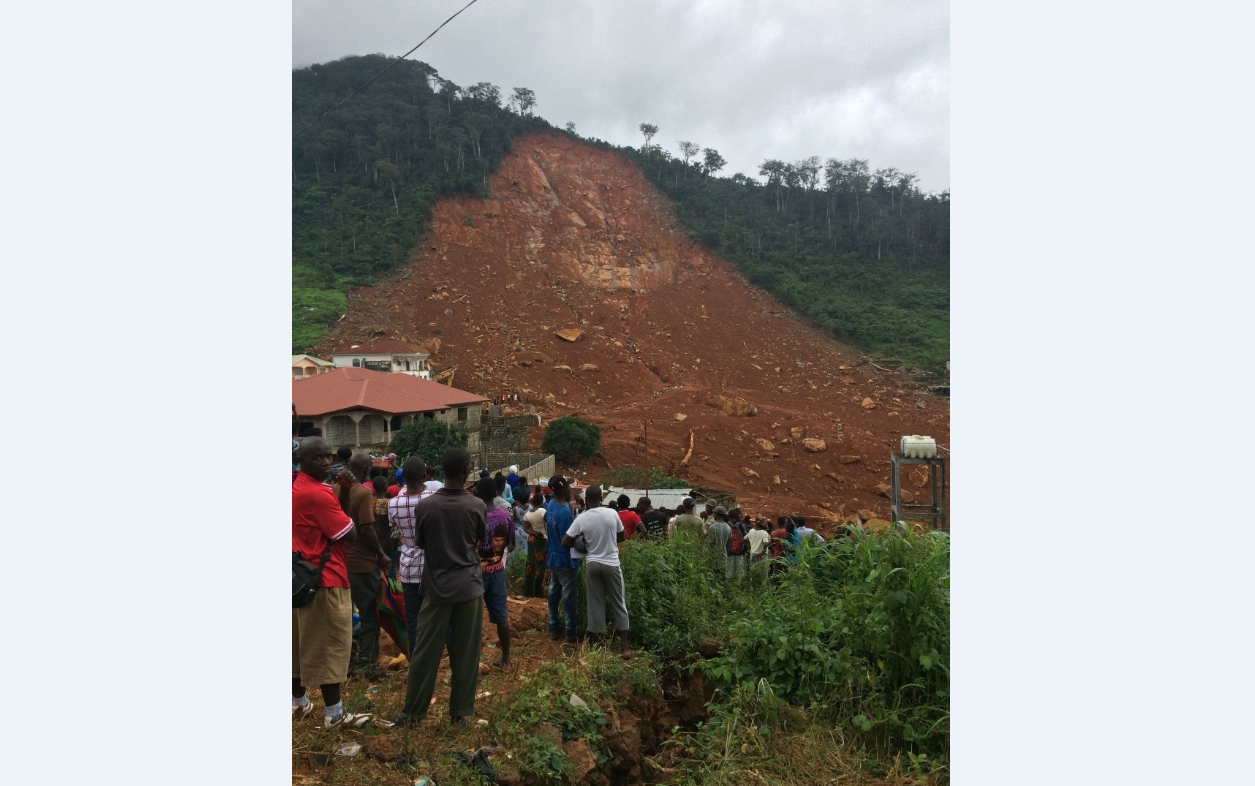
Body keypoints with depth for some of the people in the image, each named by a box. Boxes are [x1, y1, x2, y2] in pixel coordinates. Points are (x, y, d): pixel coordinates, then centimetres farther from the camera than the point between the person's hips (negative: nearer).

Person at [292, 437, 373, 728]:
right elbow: (350, 533, -18)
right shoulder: (318, 493, -20)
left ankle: (298, 702, 30)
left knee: (303, 642, 18)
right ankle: (334, 713, 5)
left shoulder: (298, 488, 9)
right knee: (330, 644, -2)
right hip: (325, 577, -10)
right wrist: (344, 502, -2)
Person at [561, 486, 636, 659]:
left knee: (595, 605, 9)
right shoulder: (612, 513, -6)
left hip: (592, 564, 0)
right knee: (618, 605, 8)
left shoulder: (581, 519, -7)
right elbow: (621, 537, 6)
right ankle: (625, 647, 9)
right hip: (611, 564, 0)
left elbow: (565, 542, -3)